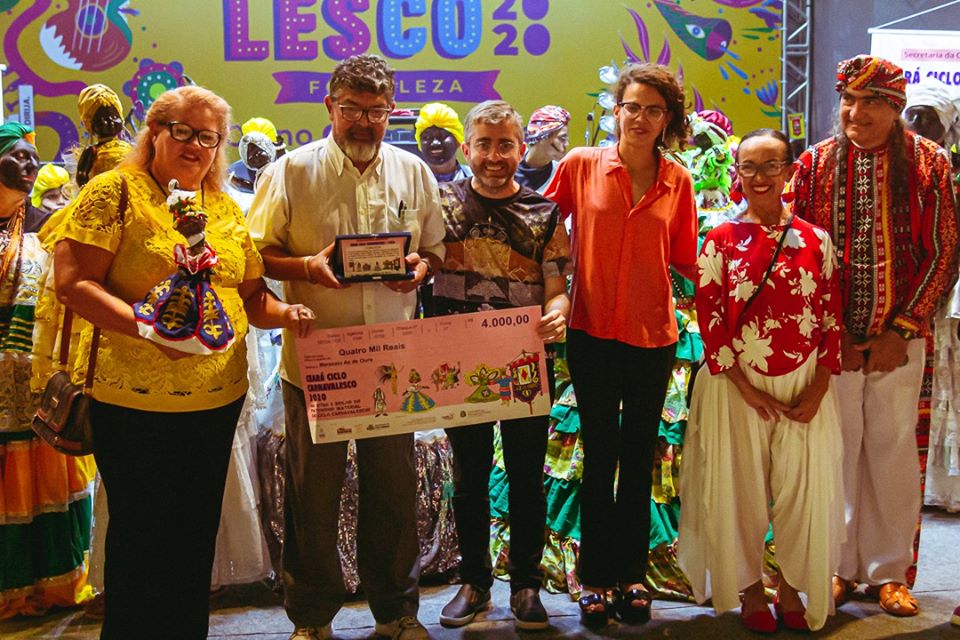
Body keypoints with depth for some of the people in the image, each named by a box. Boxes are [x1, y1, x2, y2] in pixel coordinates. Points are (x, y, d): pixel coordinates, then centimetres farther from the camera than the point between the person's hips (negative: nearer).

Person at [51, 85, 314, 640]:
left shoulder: (226, 209, 12)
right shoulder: (116, 192, -6)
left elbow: (251, 295, 18)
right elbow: (73, 283, -14)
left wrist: (284, 313, -4)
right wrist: (149, 327, -25)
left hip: (220, 400, 6)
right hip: (135, 404, -5)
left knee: (197, 537, 15)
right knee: (141, 538, 6)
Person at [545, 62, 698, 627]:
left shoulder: (677, 181, 2)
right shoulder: (580, 166, -2)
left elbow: (686, 261, 6)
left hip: (653, 336, 2)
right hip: (593, 334, -1)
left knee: (639, 460, 12)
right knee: (599, 458, 7)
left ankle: (632, 574, 26)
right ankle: (596, 580, 20)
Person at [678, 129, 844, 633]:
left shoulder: (816, 240, 3)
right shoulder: (721, 240, -2)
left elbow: (832, 318, 3)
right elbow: (709, 319, -6)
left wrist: (818, 390, -6)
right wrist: (746, 390, -11)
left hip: (805, 389, 2)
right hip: (738, 387, -1)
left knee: (805, 488, 5)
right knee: (742, 490, 7)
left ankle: (792, 587, 26)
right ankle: (749, 589, 27)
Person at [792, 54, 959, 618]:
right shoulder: (815, 164, 2)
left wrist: (901, 330, -7)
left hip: (899, 339, 0)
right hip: (830, 340, 0)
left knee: (893, 451, 6)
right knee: (837, 452, 5)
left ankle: (889, 571, 20)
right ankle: (840, 566, 20)